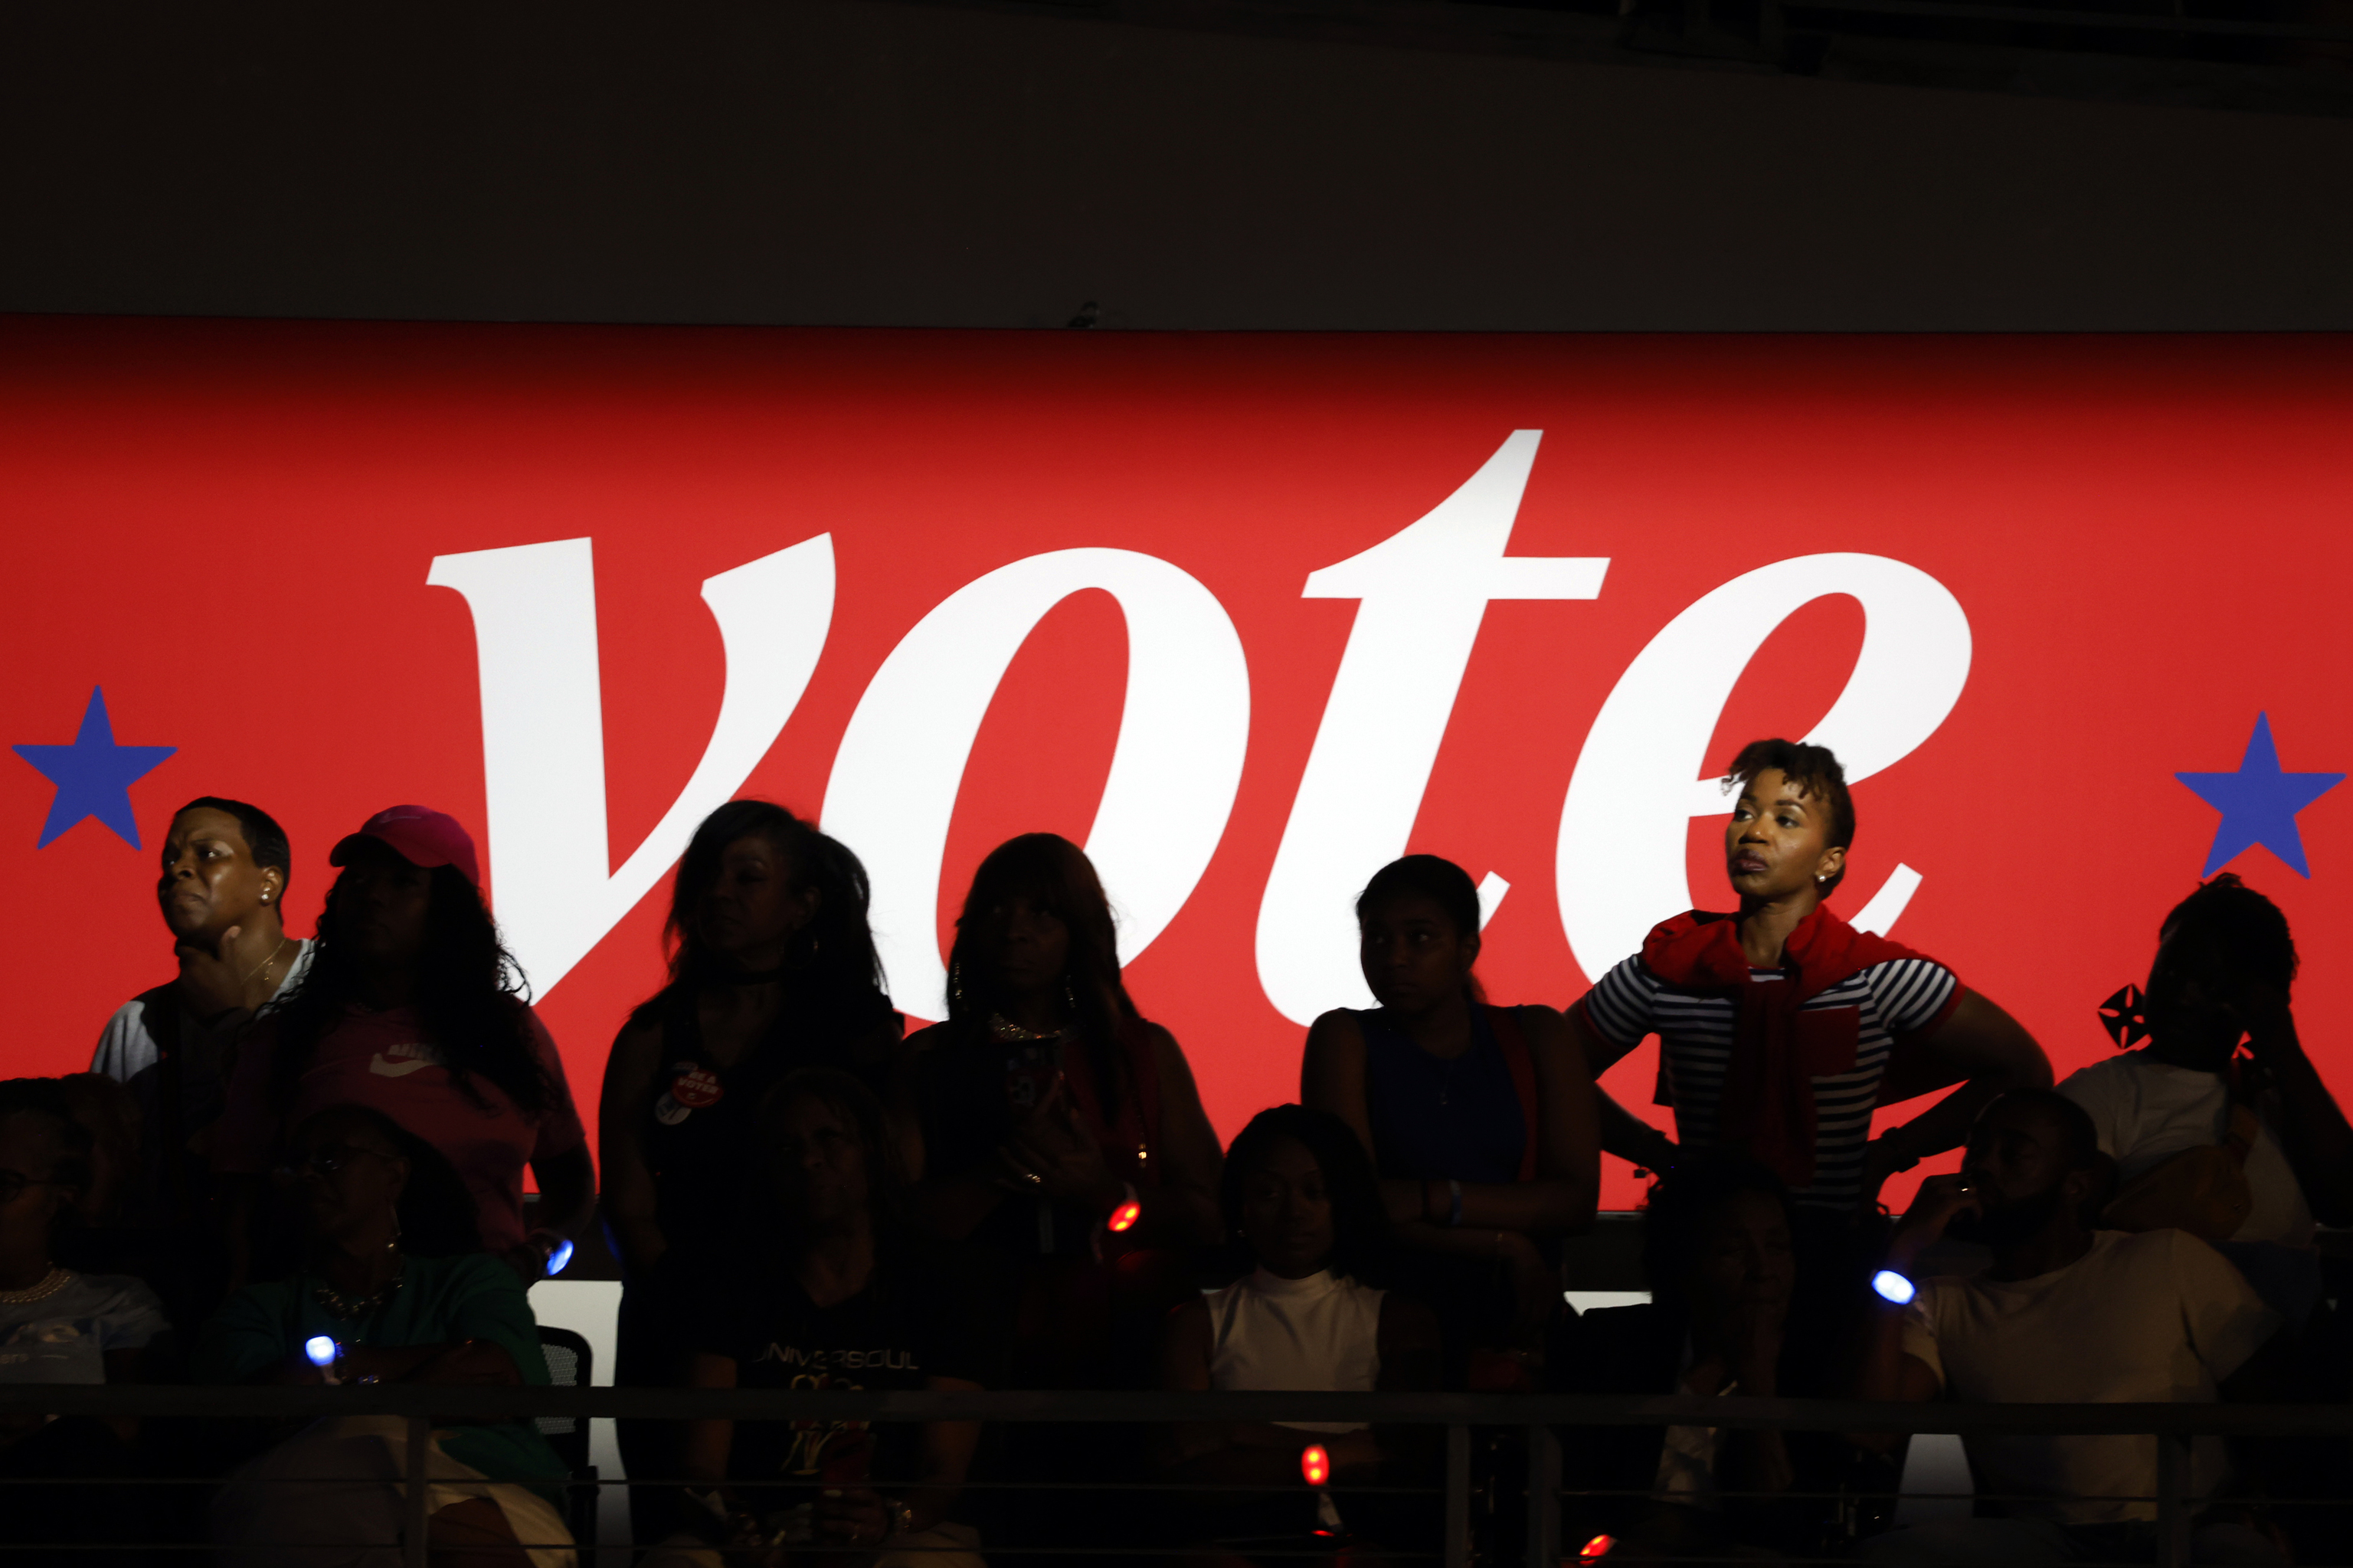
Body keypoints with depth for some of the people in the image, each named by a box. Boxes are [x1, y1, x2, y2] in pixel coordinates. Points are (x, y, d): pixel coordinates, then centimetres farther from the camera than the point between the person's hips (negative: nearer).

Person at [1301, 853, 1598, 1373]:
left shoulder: (1534, 1038, 11)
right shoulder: (1345, 1039, 4)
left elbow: (1577, 1199, 0)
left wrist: (1433, 1200, -12)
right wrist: (1504, 1246, -10)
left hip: (1515, 1329, 3)